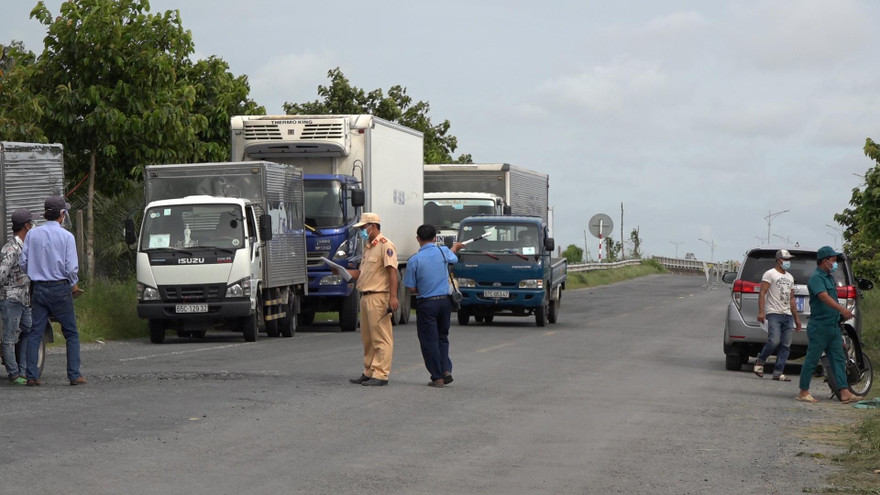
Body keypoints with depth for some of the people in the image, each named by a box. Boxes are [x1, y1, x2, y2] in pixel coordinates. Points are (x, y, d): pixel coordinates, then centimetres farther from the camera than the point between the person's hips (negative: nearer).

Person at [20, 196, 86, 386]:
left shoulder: (32, 234, 2)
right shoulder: (66, 236, -8)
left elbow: (23, 263, 4)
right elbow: (71, 267, -12)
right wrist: (74, 284, 6)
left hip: (39, 288, 3)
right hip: (60, 289, -3)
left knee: (35, 333, 6)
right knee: (71, 333, 6)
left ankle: (32, 376, 0)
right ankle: (74, 375, 1)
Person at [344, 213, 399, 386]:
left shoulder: (385, 245, -10)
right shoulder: (368, 247, 21)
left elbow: (392, 271, -17)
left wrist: (393, 297, -25)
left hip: (379, 297, -10)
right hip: (366, 297, 10)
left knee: (381, 338, -8)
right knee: (368, 338, 14)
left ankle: (381, 374, -8)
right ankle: (369, 373, 21)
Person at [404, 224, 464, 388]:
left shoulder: (415, 260, -12)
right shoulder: (444, 252, -1)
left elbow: (411, 288, -9)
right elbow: (453, 257, 26)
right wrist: (456, 247, 48)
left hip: (426, 303, -4)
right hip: (445, 300, 4)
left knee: (429, 340, 4)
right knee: (442, 337, 17)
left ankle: (437, 377, 3)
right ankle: (446, 369, 2)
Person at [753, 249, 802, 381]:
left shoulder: (789, 277, 24)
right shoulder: (770, 274, 1)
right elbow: (762, 293, -8)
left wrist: (797, 318, 22)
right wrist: (761, 311, -19)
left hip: (787, 315, 7)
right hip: (774, 313, -7)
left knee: (786, 345, -2)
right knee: (774, 341, -19)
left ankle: (778, 372, -1)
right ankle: (760, 361, 4)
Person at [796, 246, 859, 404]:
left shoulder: (829, 277, 17)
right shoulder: (816, 278, -13)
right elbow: (824, 297, -29)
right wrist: (842, 309, -42)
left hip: (833, 325, 9)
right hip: (819, 326, -9)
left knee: (839, 359, 3)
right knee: (812, 359, -2)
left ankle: (845, 393, 1)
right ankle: (803, 392, 5)